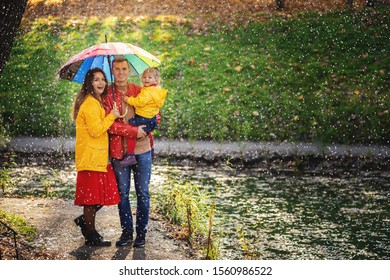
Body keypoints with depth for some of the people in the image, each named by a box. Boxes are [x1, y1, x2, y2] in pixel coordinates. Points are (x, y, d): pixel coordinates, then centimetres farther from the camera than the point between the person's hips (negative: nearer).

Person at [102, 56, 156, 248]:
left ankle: (141, 233, 12)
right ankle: (127, 232, 16)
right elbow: (110, 125, -9)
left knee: (143, 193, 4)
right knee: (122, 193, 6)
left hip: (142, 149, 1)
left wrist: (146, 126, -8)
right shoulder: (107, 94, -1)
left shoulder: (140, 91, 6)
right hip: (119, 150, -1)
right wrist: (134, 131, -16)